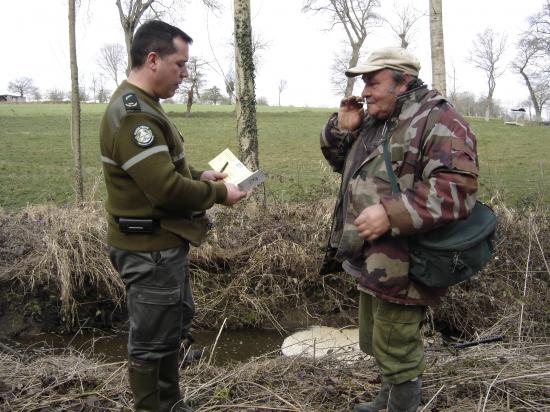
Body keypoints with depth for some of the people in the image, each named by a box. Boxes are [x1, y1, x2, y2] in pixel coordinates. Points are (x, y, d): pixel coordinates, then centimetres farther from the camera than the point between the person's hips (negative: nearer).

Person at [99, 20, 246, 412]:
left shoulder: (141, 106, 12)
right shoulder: (133, 114, -23)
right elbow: (166, 188, -29)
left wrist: (199, 175, 7)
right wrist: (218, 194, -15)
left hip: (164, 242, 11)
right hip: (150, 248, -11)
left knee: (176, 322, 23)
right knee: (151, 340, 5)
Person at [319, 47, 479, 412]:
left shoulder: (437, 121, -15)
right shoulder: (373, 120, 12)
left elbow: (457, 189, -26)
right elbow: (340, 160, 22)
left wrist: (391, 214, -32)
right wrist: (342, 128, 2)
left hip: (401, 267, -9)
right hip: (370, 259, 9)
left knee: (396, 353, 6)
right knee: (376, 344, 25)